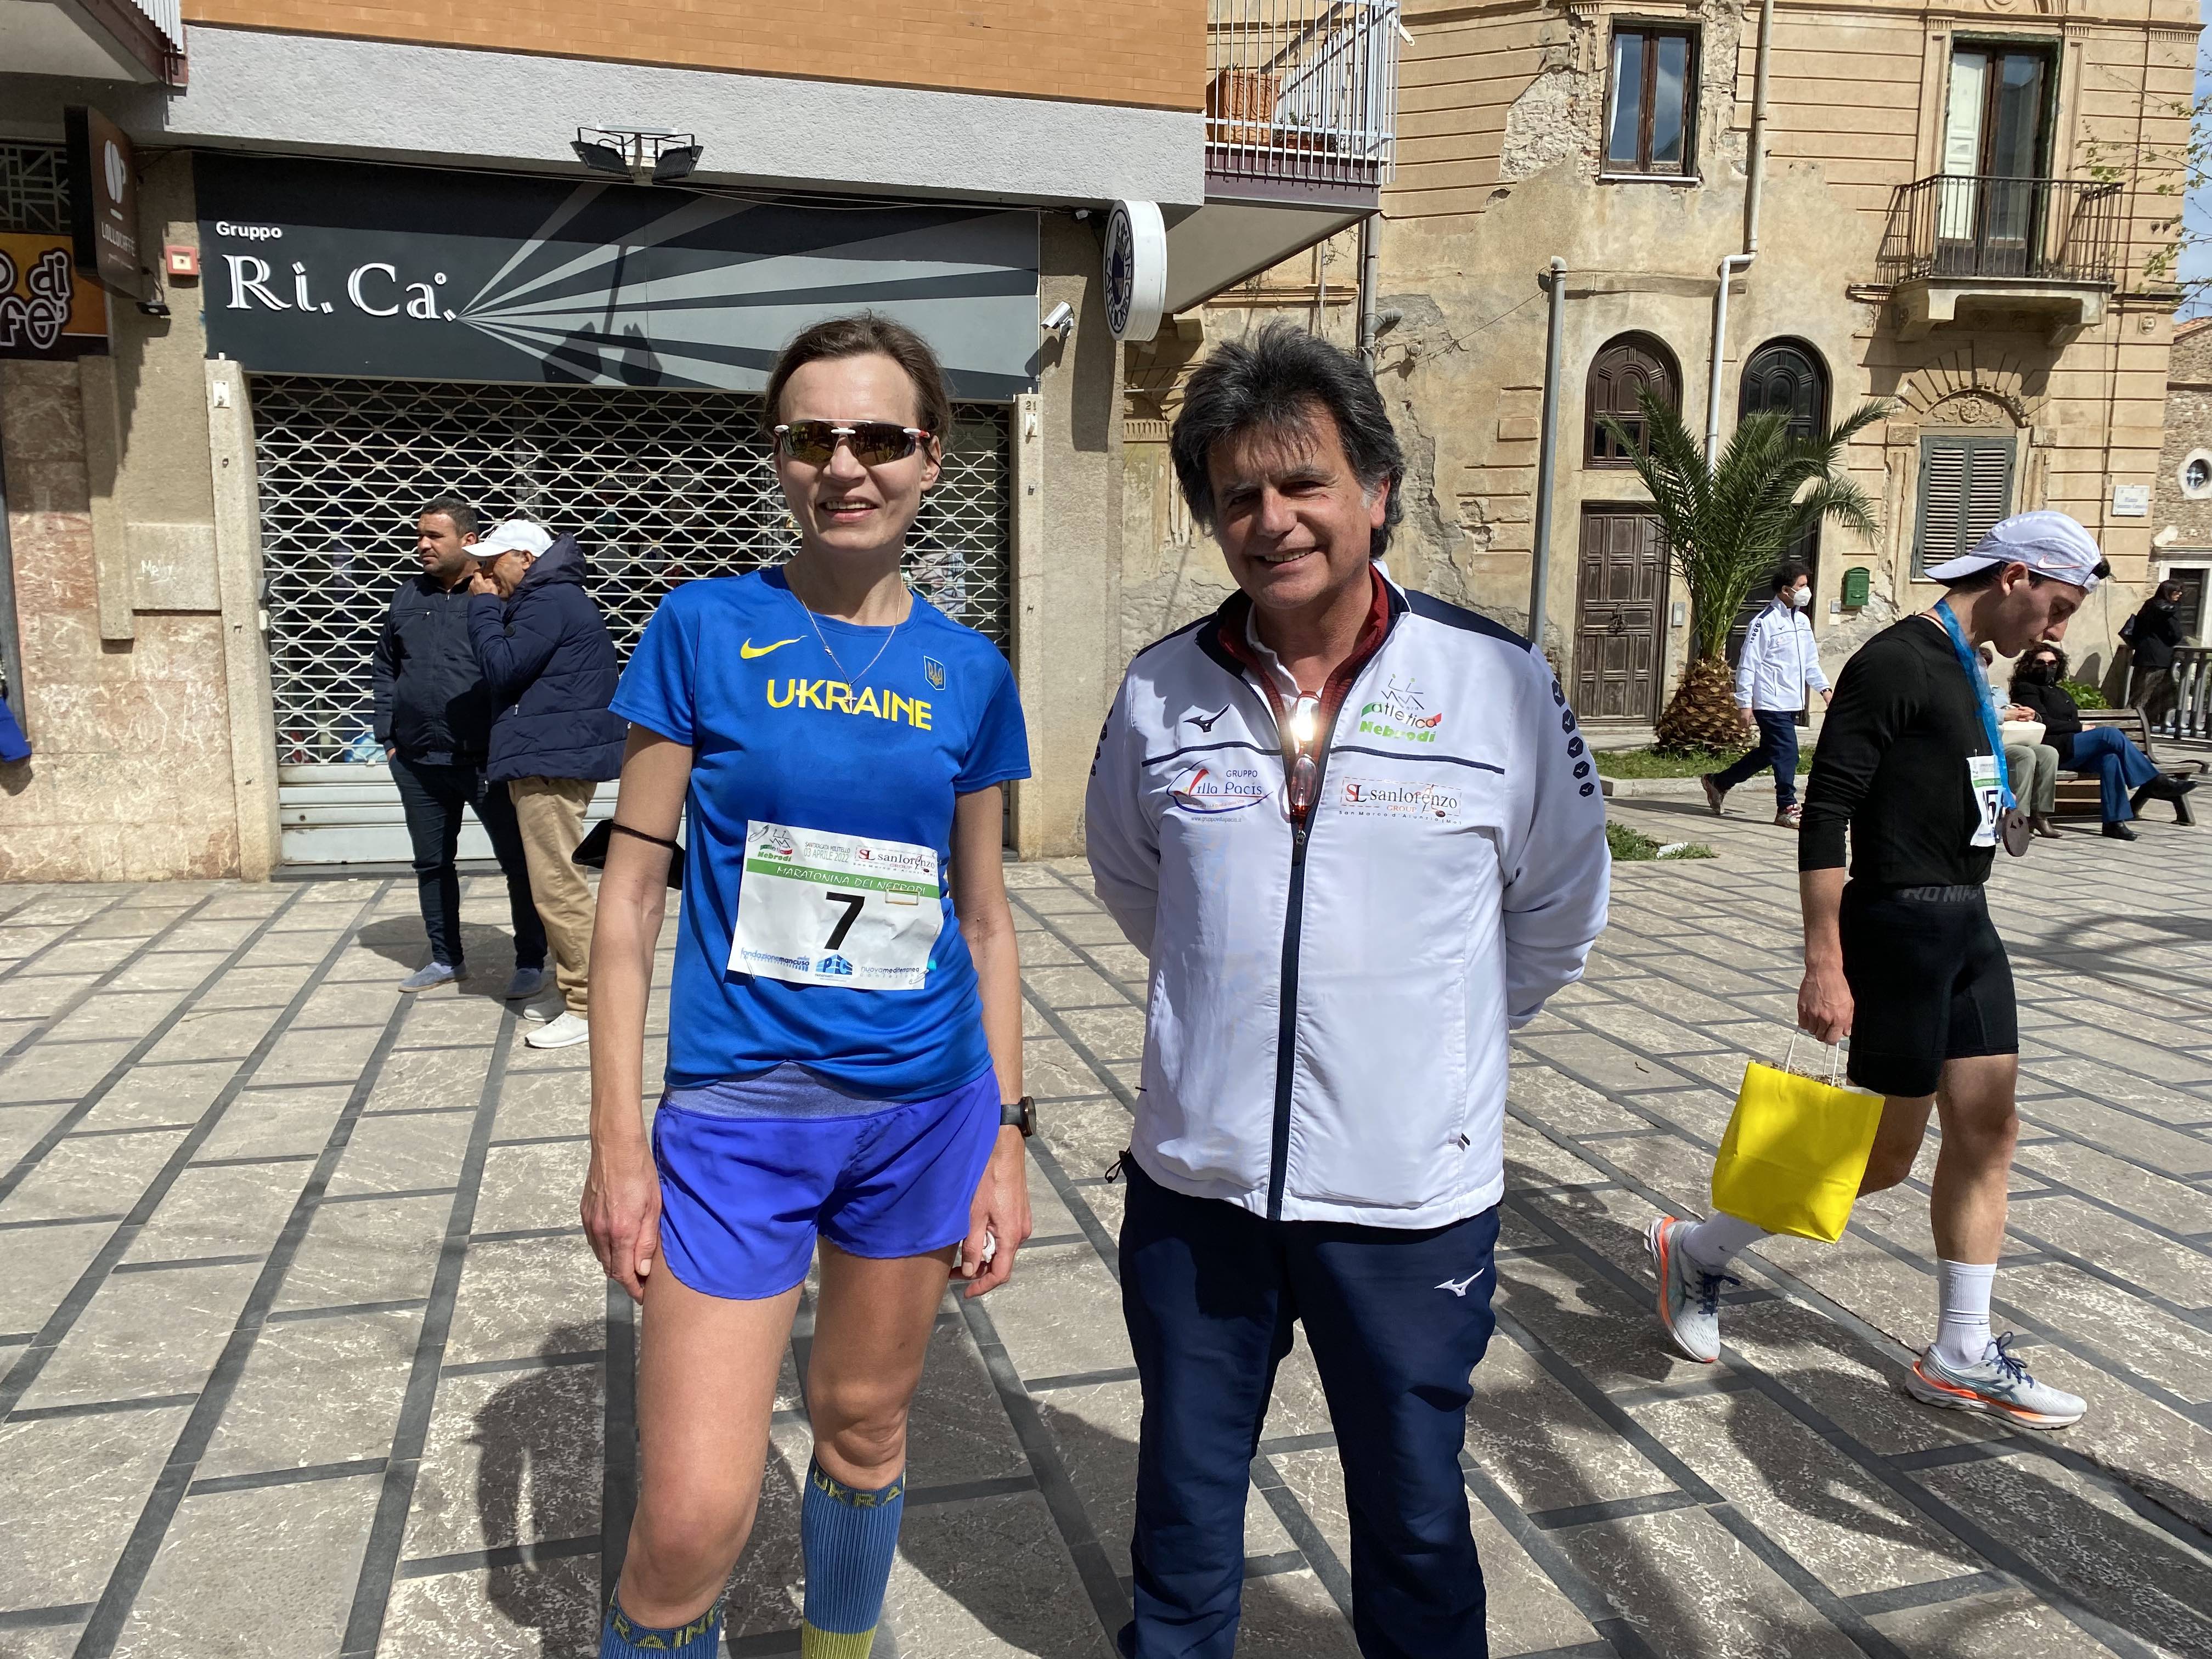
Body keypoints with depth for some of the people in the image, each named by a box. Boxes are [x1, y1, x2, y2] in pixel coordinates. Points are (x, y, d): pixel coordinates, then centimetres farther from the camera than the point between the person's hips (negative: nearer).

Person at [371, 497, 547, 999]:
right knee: (432, 863, 15)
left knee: (518, 862, 1)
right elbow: (383, 667, 19)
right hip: (417, 762, 6)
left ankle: (531, 963, 15)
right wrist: (388, 736, 11)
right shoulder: (408, 596, 9)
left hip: (488, 760, -5)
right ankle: (445, 959, 30)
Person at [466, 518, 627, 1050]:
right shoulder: (550, 597, 22)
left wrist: (483, 607, -5)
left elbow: (502, 671, -15)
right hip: (550, 756, 12)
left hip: (552, 761, -12)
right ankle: (577, 991, 23)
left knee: (557, 887, -9)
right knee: (558, 884, 15)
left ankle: (587, 1006, -4)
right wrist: (492, 607, 12)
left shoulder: (549, 601, -13)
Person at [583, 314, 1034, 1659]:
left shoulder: (969, 673, 2)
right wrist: (618, 1141, -6)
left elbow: (984, 920, 7)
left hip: (925, 1108, 3)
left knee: (866, 1418, 20)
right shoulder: (704, 628, -5)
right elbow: (634, 893, -3)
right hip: (739, 1112, -2)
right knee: (692, 1522, -4)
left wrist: (1007, 1139, 5)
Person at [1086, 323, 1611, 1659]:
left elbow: (1560, 915, 4)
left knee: (1414, 1521, 18)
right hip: (1198, 1183, 2)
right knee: (1185, 1505, 21)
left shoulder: (1503, 683, -10)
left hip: (1413, 1195, -1)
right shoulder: (1163, 693, -5)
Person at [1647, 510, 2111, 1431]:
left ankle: (1961, 1357, 20)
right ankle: (1698, 1247, 16)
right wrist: (1824, 966, -24)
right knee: (1886, 1155, 0)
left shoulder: (1965, 671, 13)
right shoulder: (1896, 663, -15)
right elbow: (1825, 811, -21)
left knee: (1987, 1130, 9)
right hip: (1900, 926, -9)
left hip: (1967, 925, 9)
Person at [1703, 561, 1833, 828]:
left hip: (1792, 703, 9)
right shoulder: (1764, 622, -12)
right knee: (1787, 754, -7)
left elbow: (1811, 662, 23)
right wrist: (1745, 704, -15)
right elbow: (1747, 665, -13)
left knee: (1766, 754, 14)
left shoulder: (1803, 621, 14)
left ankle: (1718, 782, 27)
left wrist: (1824, 688, 11)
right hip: (1771, 704, -9)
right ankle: (1787, 809, 2)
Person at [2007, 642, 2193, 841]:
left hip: (2074, 751, 7)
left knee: (2110, 758, -28)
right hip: (2051, 749, -7)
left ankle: (2114, 821, -36)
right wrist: (2081, 728, -5)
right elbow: (2043, 724, -6)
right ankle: (2156, 782, -21)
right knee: (2111, 734, -24)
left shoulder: (2061, 692, 34)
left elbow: (2073, 721, 27)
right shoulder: (2027, 690, 8)